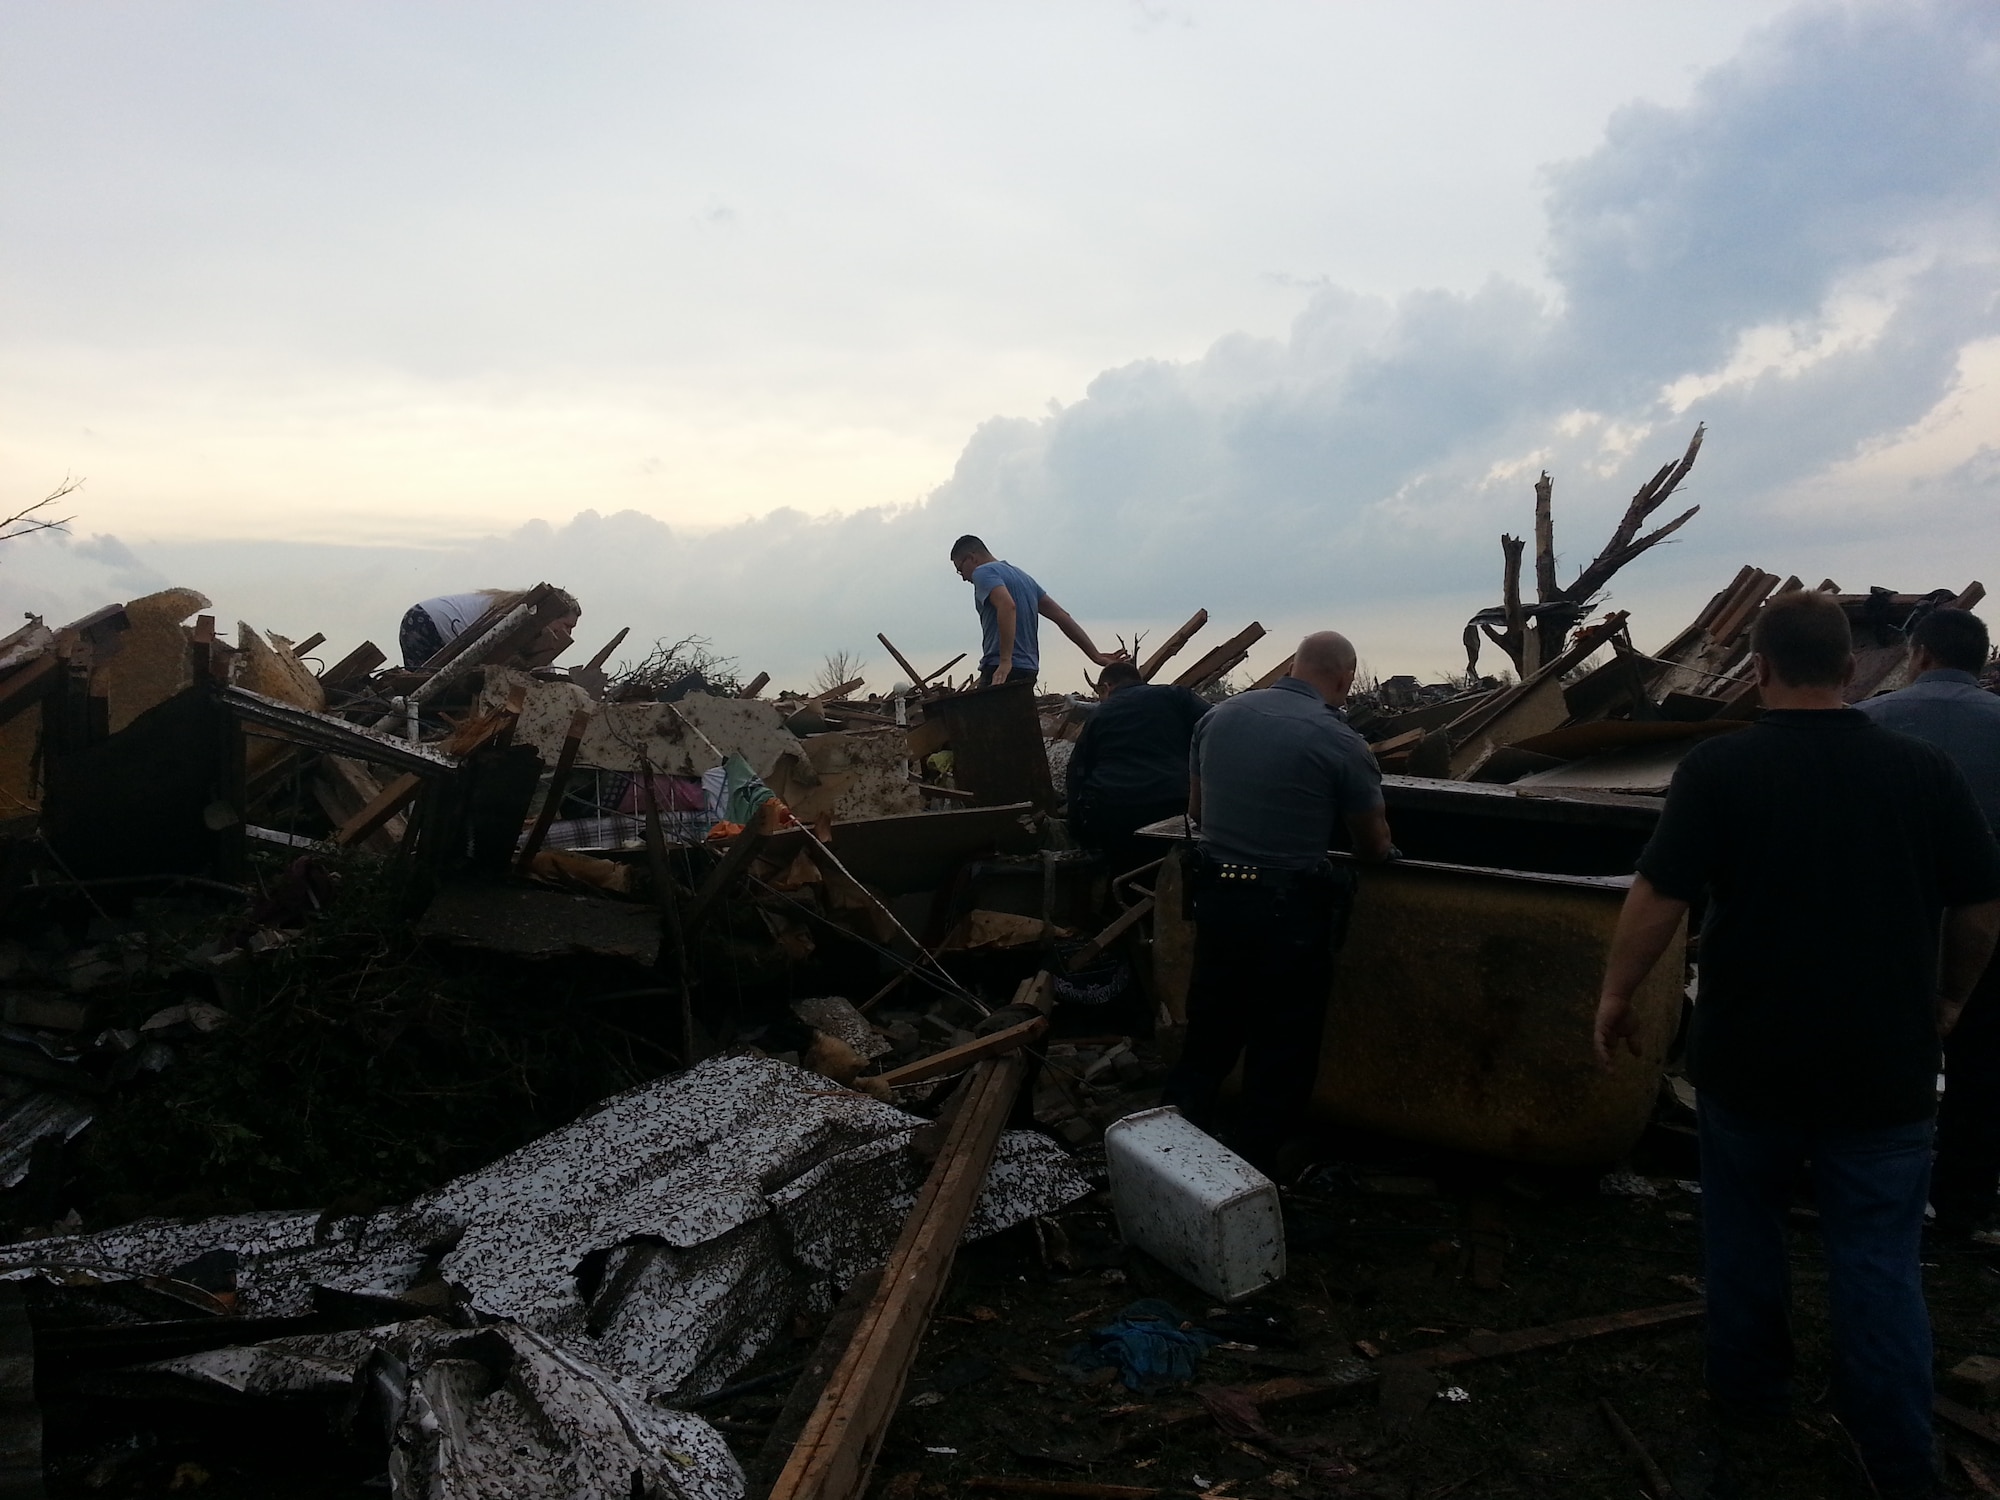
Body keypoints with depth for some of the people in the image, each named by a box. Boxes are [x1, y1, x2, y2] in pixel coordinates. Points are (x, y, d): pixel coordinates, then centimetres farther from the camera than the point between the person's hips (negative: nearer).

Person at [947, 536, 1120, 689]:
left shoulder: (983, 572, -3)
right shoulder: (1021, 576, 23)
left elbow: (1007, 606, -24)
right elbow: (1062, 616, 19)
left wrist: (1005, 661, -27)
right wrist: (1095, 655, 16)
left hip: (1000, 672, -9)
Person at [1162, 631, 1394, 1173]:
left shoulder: (1219, 716, 2)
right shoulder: (1340, 742, -13)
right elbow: (1374, 844, -1)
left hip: (1216, 897, 5)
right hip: (1290, 911, -5)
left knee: (1209, 1033, 19)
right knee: (1282, 1050, 10)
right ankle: (1251, 1167, 19)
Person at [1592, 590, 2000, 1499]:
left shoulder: (1720, 768, -13)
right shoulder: (1925, 770, -4)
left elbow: (1658, 900, -15)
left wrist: (1616, 995, -1)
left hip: (1748, 1057, -1)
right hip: (1885, 1065, 2)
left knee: (1744, 1230, 18)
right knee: (1879, 1260, 10)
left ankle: (1746, 1409, 32)